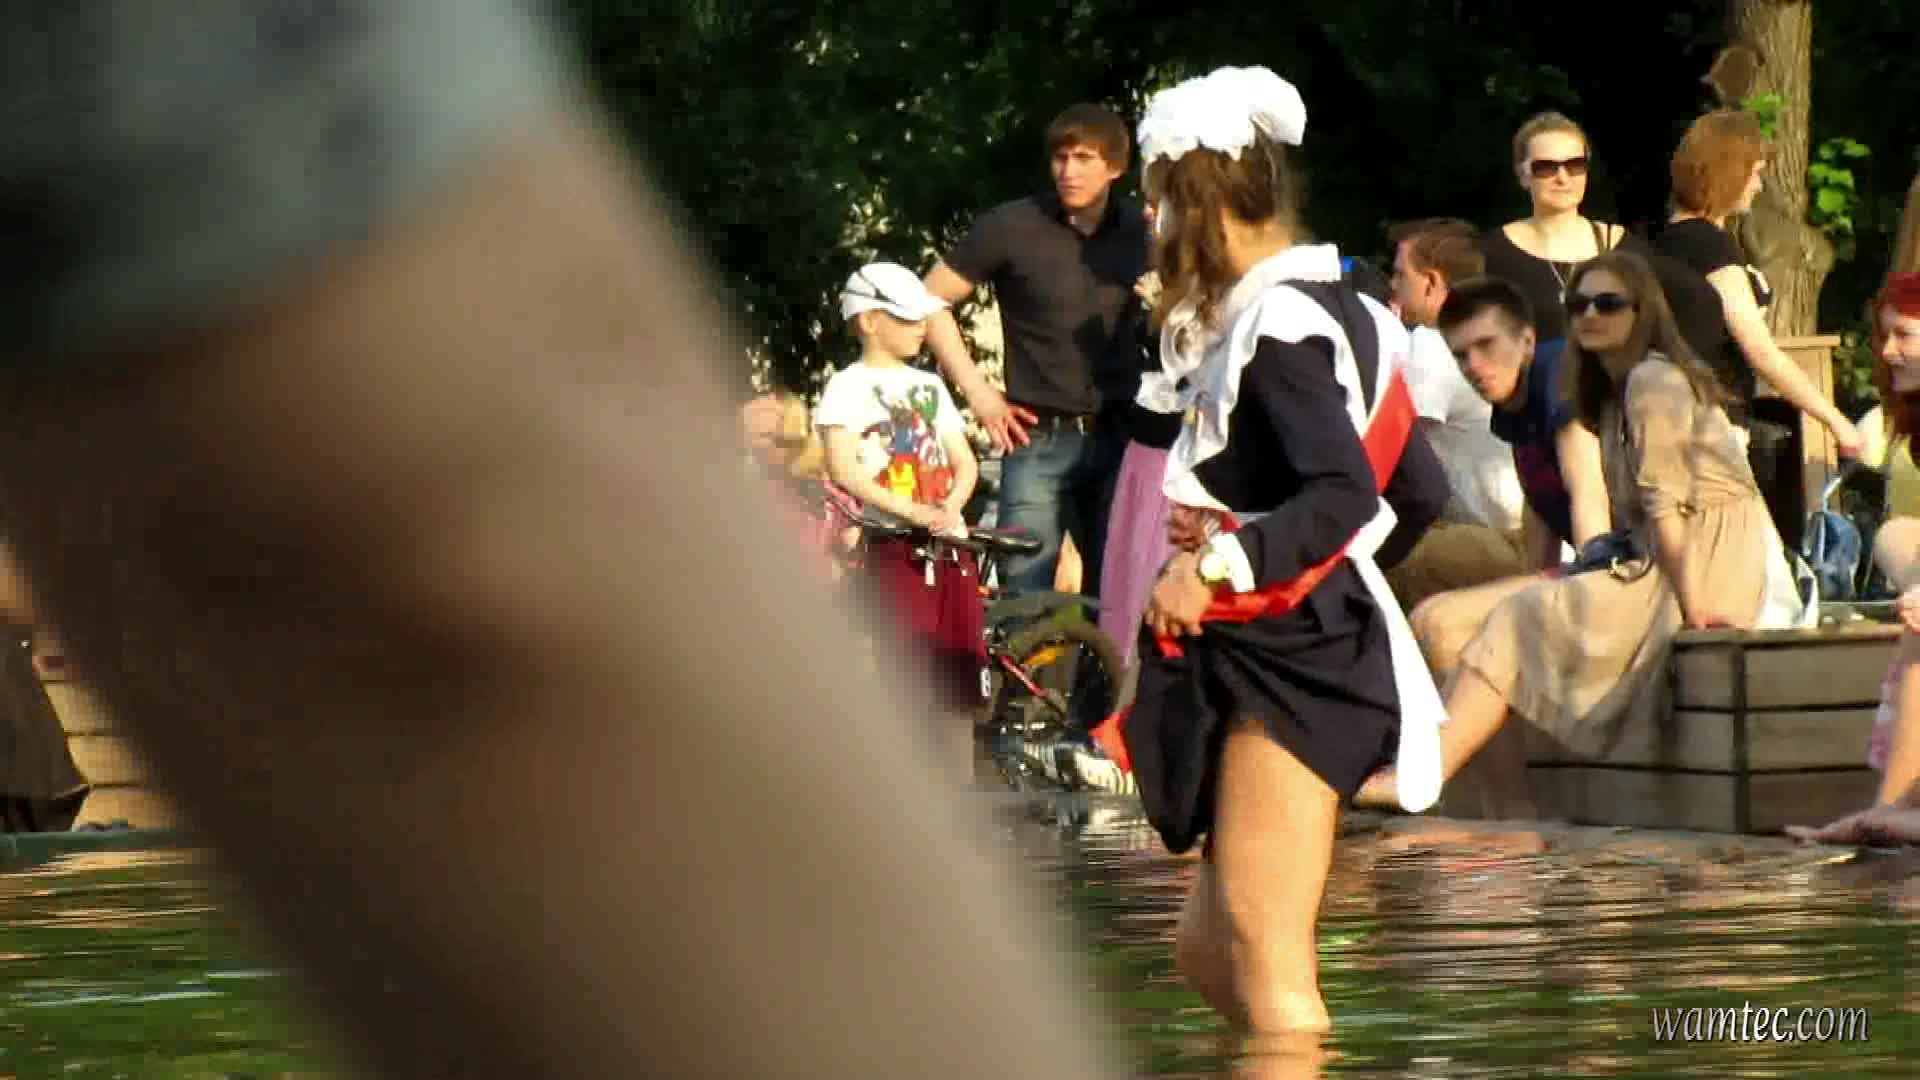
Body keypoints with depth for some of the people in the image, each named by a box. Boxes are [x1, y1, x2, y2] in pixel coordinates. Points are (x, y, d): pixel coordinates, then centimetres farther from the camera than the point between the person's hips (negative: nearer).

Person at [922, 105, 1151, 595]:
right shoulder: (1012, 227, -6)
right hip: (1039, 441, -3)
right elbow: (931, 300, 0)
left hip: (1119, 439, 3)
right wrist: (976, 389, -4)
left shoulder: (1140, 232, 5)